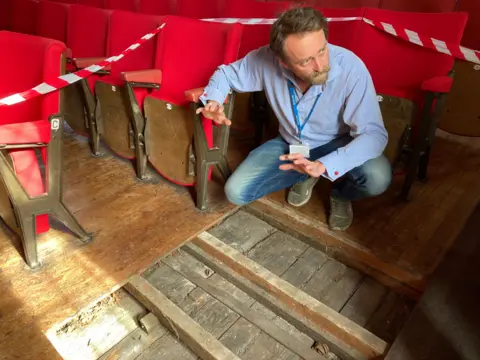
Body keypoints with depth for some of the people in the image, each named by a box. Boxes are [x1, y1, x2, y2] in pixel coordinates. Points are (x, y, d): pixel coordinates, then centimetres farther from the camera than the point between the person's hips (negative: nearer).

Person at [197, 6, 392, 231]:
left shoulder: (351, 69, -30)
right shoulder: (265, 60, -23)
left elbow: (375, 134, -31)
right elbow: (226, 73, -4)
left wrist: (324, 166, -47)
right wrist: (213, 101, -27)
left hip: (337, 146, -2)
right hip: (290, 144, 3)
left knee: (378, 177, -33)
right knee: (235, 193, -11)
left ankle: (341, 194, 6)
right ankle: (305, 176, 13)